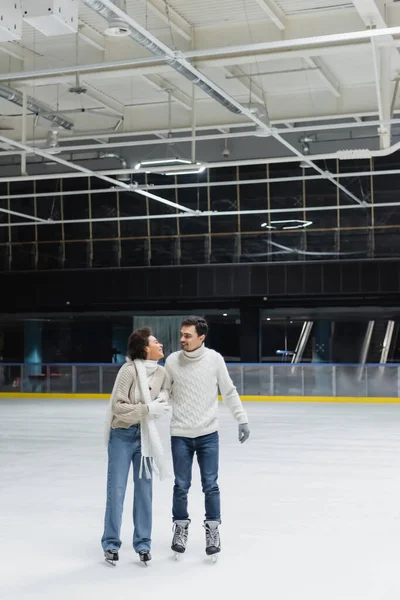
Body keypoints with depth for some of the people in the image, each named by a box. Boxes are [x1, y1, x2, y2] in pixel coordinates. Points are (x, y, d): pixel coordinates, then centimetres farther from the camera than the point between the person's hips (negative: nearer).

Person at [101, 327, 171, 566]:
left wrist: (162, 403, -10)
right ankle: (111, 543, 16)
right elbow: (119, 407, -20)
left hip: (146, 434, 5)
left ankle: (143, 542, 20)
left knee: (144, 490, 9)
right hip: (122, 435, -5)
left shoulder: (162, 372, -4)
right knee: (116, 490, 2)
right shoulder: (129, 370, -20)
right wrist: (149, 408, -23)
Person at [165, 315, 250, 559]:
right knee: (181, 486, 7)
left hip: (208, 434, 0)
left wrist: (243, 419, 0)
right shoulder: (172, 361, -5)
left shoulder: (215, 359, -7)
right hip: (180, 436, 1)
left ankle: (213, 528, 19)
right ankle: (181, 527, 26)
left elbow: (229, 391, 2)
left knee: (210, 485, 3)